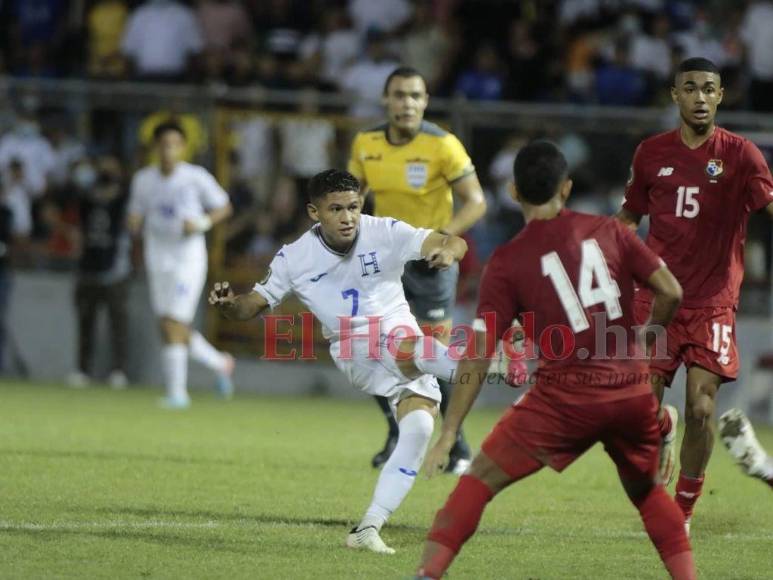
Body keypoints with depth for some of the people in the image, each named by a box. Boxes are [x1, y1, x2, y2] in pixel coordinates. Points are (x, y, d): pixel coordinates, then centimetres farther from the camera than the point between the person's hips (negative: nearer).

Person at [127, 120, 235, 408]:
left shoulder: (196, 177, -5)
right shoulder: (143, 179, 7)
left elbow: (223, 207, 4)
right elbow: (136, 217, 16)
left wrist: (202, 224, -14)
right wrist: (134, 223, -7)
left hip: (189, 258, -5)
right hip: (158, 262, 5)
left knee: (174, 325, -13)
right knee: (170, 329, 5)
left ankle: (177, 392, -6)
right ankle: (221, 363, 28)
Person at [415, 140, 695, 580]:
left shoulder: (507, 262, -1)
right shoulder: (608, 231, 5)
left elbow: (479, 353, -5)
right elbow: (671, 292, 1)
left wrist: (449, 435, -4)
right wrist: (648, 332, 23)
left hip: (566, 398, -3)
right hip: (633, 393, 3)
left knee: (479, 481, 5)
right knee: (647, 490, 27)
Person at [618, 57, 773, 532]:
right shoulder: (652, 153, 6)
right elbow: (630, 216, 19)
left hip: (713, 302, -2)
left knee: (701, 409, -10)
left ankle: (684, 511, 7)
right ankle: (665, 428, 32)